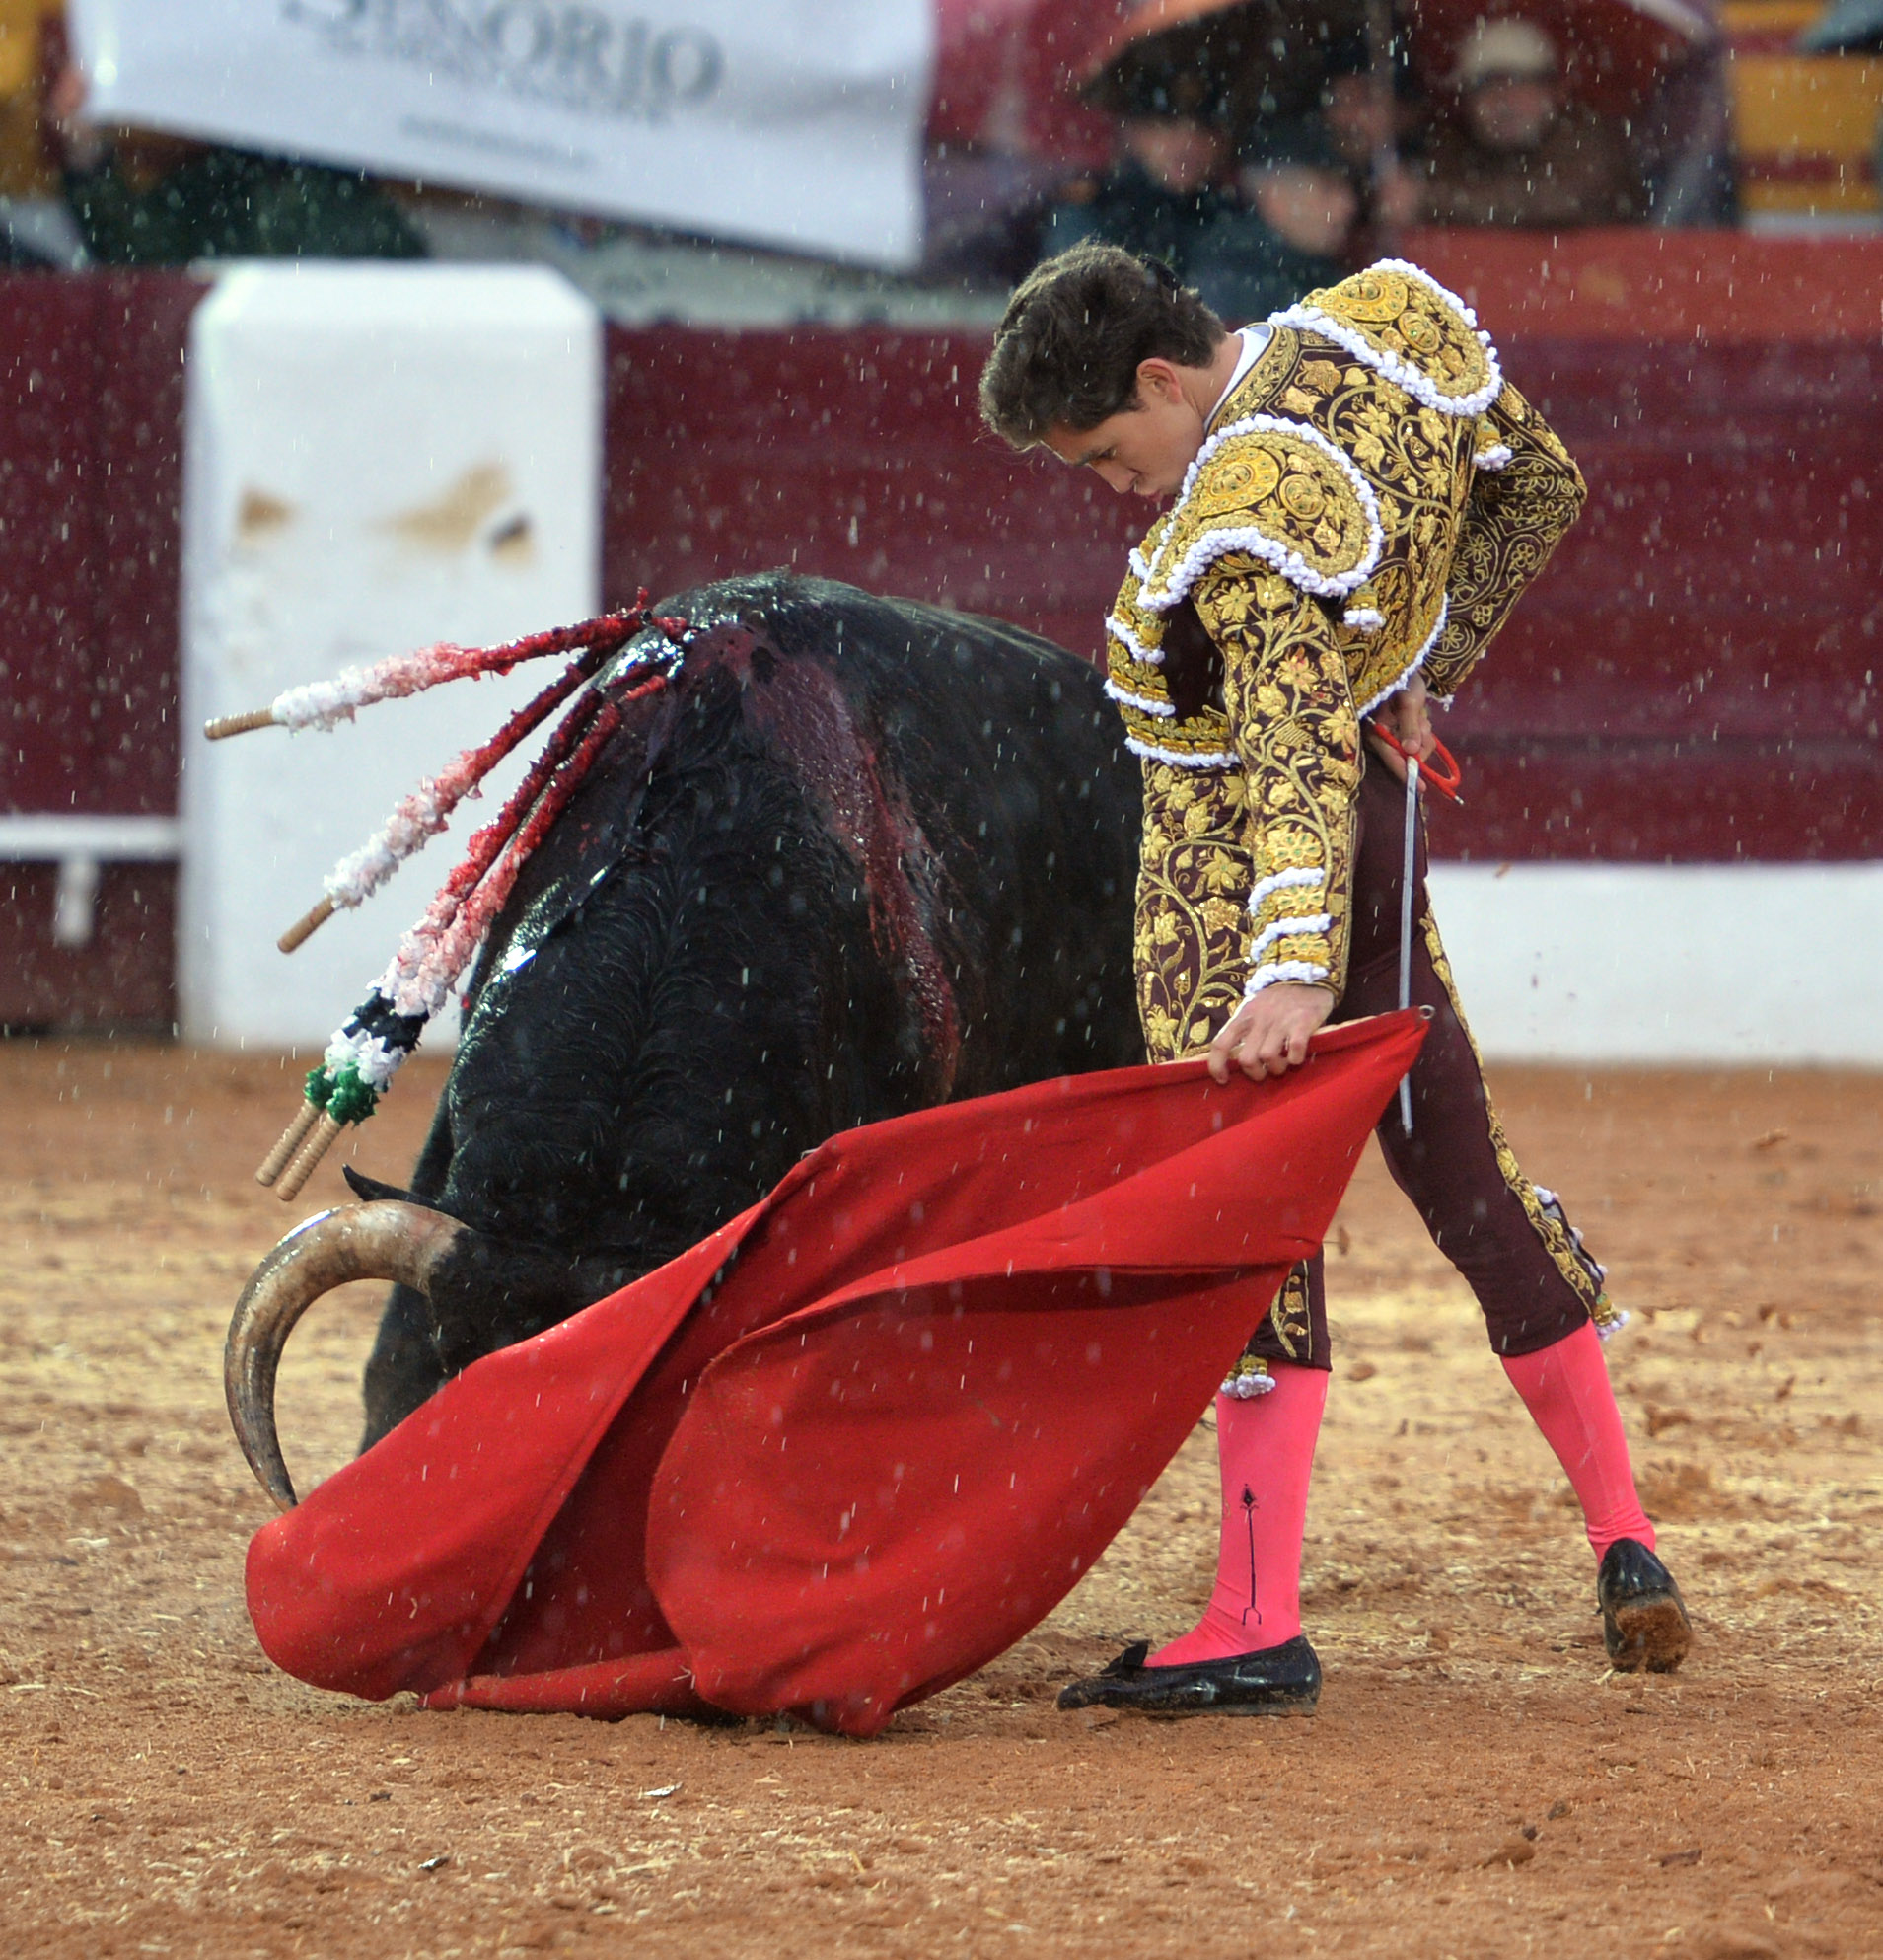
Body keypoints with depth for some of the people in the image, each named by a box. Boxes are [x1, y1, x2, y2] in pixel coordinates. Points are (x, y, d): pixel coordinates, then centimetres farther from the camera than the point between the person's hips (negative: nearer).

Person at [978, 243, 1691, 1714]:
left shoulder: (1243, 525, -27)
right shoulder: (1376, 326, -2)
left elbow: (1298, 748, -38)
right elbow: (1539, 490, 11)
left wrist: (1294, 971, -47)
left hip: (1240, 878, -10)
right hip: (1374, 835, 10)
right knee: (1459, 1166, 18)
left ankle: (1262, 1627, -13)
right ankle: (1627, 1547, 26)